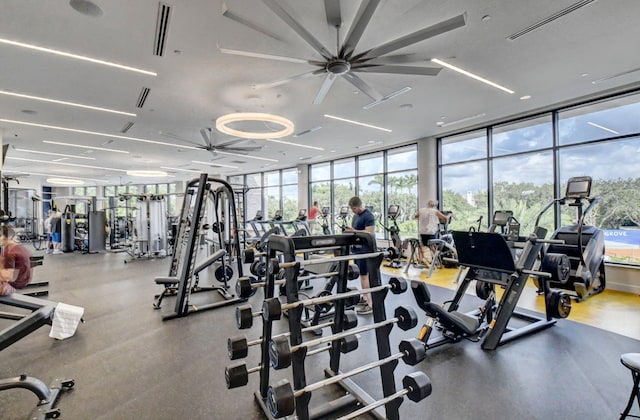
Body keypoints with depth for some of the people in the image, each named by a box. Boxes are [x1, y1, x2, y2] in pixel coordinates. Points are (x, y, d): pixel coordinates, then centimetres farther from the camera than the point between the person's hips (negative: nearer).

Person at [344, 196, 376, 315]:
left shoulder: (368, 216, -16)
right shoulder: (356, 216, 13)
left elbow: (369, 233, -23)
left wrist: (354, 231, -26)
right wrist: (349, 231, 4)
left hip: (366, 249, -9)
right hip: (358, 248, 10)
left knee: (365, 275, -7)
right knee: (362, 274, 15)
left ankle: (370, 304, -1)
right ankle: (364, 298, 27)